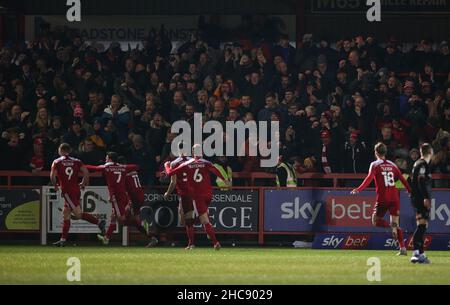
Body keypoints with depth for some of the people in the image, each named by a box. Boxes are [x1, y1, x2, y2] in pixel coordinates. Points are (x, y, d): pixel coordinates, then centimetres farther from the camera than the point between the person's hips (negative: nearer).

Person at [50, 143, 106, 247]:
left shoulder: (57, 162, -1)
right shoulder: (76, 161, 11)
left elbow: (52, 176, -10)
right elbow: (86, 172, 1)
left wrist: (55, 185, 9)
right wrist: (83, 184, 15)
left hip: (67, 191, -7)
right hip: (76, 190, 7)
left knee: (78, 214, -11)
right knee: (66, 214, 14)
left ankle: (99, 222, -27)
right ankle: (63, 239, 14)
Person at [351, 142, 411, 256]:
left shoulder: (375, 165, -1)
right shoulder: (392, 165, 12)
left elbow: (369, 178, -15)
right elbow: (402, 179, 12)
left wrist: (358, 190, -19)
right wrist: (410, 191, 21)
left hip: (383, 198, -4)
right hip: (394, 197, 4)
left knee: (376, 221, 9)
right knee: (396, 223, 7)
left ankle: (392, 226, -22)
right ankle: (402, 248, -5)